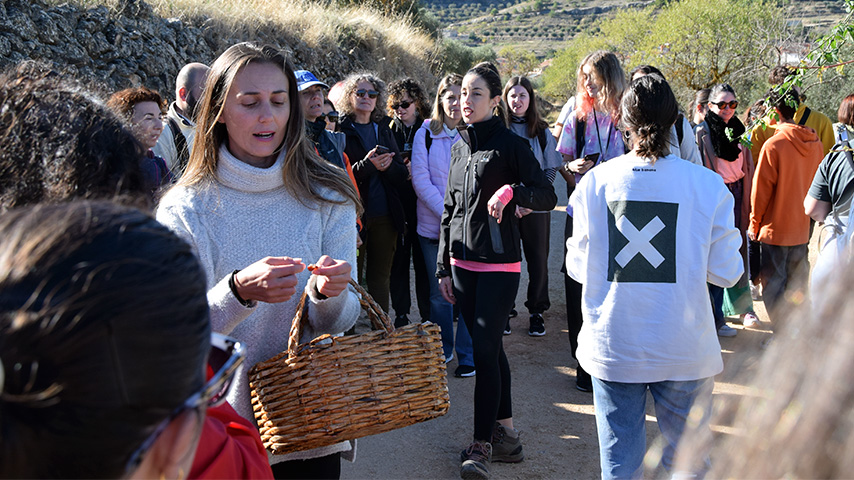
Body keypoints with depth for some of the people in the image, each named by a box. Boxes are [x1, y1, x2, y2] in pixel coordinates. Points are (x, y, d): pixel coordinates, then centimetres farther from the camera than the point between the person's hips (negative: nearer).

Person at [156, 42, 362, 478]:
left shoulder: (327, 198, -5)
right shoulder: (184, 209, -9)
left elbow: (337, 322, -5)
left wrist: (329, 293, -27)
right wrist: (239, 291, -33)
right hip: (220, 427, -1)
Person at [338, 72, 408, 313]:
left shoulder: (384, 129, 15)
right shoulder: (341, 130, 0)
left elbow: (402, 175, 10)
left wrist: (387, 166, -11)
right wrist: (367, 165, -21)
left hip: (385, 216, 5)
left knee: (381, 278, 9)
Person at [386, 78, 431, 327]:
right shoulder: (388, 132, 9)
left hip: (421, 205, -2)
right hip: (396, 206, 2)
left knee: (424, 262, 1)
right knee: (398, 261, 5)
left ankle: (427, 316, 10)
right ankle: (401, 314, 14)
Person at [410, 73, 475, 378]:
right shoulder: (425, 134, 3)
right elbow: (420, 180, -3)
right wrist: (448, 213, -13)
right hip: (433, 225, 1)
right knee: (439, 292, 10)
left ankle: (467, 356, 9)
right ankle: (442, 349, 26)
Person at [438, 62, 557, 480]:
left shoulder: (510, 145, -6)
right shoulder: (460, 148, 12)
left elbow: (547, 196, -7)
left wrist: (511, 190, -25)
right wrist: (443, 266, 14)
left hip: (499, 264, -6)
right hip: (463, 263, 6)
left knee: (485, 351, -7)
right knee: (489, 348, 11)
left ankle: (482, 444, 1)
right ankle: (506, 433, 21)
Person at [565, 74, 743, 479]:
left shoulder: (595, 181, -6)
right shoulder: (707, 185, -8)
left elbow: (577, 267, 2)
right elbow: (726, 272, -2)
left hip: (614, 349, 1)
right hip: (684, 350, -1)